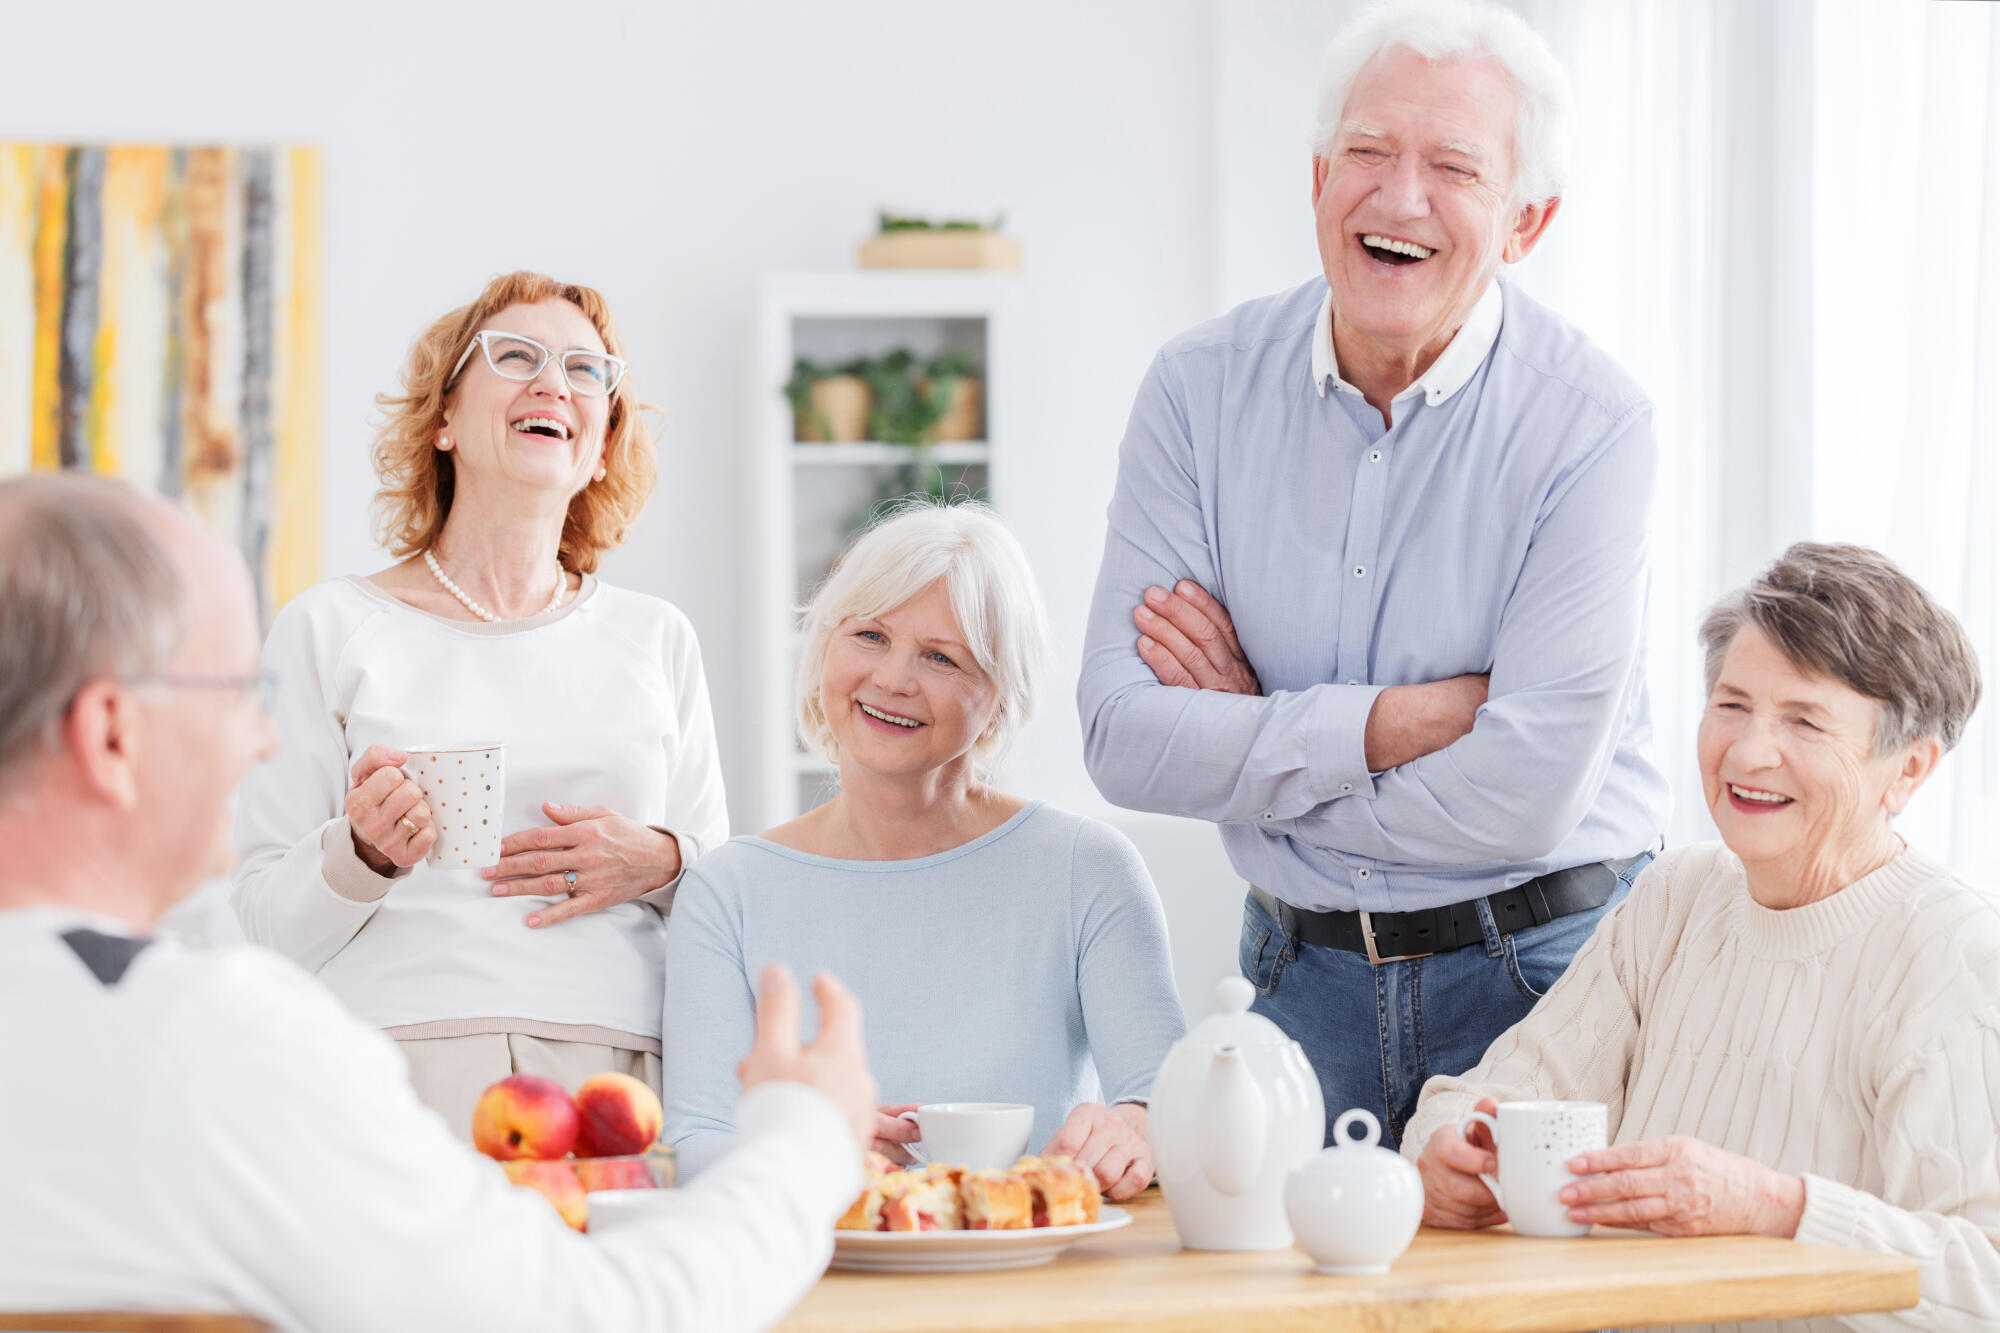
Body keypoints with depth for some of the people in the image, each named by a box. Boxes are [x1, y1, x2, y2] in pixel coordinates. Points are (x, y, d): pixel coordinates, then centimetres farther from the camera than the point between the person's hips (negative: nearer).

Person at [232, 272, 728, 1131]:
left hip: (615, 1080, 2)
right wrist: (363, 852, -13)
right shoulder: (331, 628, 9)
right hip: (399, 1058, -2)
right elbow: (267, 923, 6)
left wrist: (659, 866, 0)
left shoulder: (656, 640, 18)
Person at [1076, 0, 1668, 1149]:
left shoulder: (1592, 426, -15)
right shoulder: (1203, 388, -3)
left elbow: (1522, 801, -21)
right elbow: (1125, 739, -10)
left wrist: (1255, 731, -12)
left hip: (1544, 976, -3)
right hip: (1301, 967, 3)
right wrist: (1388, 725, -19)